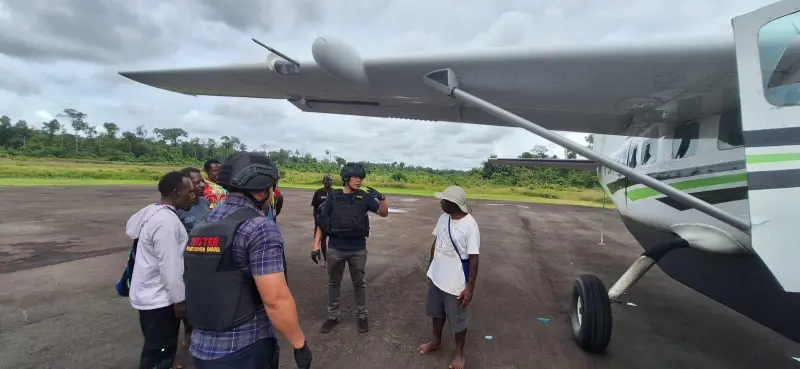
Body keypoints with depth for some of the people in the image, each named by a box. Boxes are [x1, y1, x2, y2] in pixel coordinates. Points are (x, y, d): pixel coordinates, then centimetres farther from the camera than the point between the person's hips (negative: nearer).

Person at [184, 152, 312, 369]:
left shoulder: (202, 225, 5)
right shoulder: (260, 228, -20)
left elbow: (200, 287, 14)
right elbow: (276, 300, -24)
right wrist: (299, 343, -13)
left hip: (201, 347, 7)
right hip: (246, 349, -7)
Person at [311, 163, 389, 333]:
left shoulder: (364, 196, -2)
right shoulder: (333, 196, -2)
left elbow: (384, 213, -2)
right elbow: (321, 222, 1)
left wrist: (381, 198, -22)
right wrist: (316, 245, -4)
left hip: (358, 250, 0)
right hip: (335, 249, 0)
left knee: (359, 283, 13)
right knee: (334, 283, 14)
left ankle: (362, 316, 30)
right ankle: (333, 316, 31)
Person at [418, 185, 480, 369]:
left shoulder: (470, 225, -23)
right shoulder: (443, 218, -2)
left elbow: (473, 259, -19)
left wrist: (470, 287, -17)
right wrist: (430, 267, 16)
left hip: (455, 283, -7)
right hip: (436, 277, 7)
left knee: (457, 320, 13)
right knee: (437, 312, 25)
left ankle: (459, 353, 36)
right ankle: (436, 341, 48)